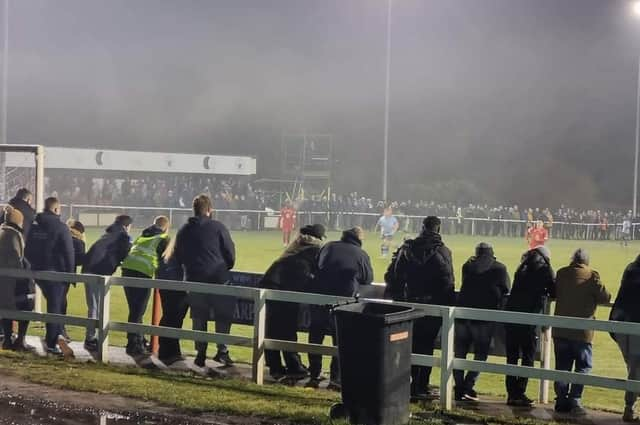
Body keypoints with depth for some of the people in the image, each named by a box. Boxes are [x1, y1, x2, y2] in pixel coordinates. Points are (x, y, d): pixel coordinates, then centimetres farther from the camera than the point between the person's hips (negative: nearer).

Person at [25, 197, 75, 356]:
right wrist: (70, 273, -6)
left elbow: (27, 250, 12)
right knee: (55, 306, 1)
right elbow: (69, 253, -14)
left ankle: (56, 335, 18)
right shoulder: (60, 227, -13)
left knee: (54, 303, 21)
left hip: (38, 271, 6)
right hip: (56, 272, -6)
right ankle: (52, 343, 3)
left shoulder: (34, 226, 6)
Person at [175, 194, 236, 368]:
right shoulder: (217, 227, -5)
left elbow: (178, 257, 16)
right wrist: (225, 269, 14)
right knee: (224, 315, 9)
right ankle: (222, 350, 3)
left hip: (193, 280, 4)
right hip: (218, 278, -4)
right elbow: (230, 253, -3)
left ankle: (200, 353, 14)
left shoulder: (183, 231, 10)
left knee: (199, 317, 13)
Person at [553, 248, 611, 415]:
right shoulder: (591, 275, -10)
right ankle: (574, 400, -4)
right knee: (583, 367, 5)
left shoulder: (561, 273, 2)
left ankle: (562, 401, 10)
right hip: (582, 331, -4)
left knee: (562, 366, 10)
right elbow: (604, 297, -9)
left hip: (560, 329, 4)